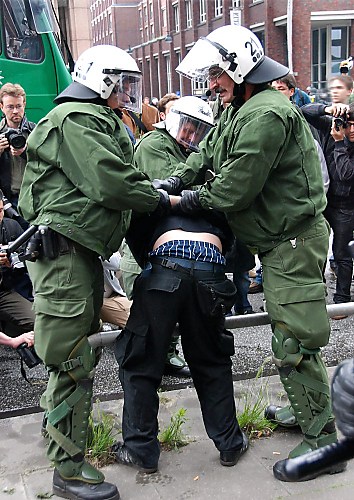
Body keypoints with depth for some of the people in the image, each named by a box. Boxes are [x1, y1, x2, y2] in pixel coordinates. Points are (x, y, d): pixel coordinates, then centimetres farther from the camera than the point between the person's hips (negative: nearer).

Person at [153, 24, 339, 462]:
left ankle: (321, 438, 5)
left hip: (294, 241, -11)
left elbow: (238, 185, -23)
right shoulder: (239, 109, 13)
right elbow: (208, 150, 17)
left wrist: (194, 201, -7)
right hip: (278, 240, 11)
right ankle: (304, 409, 36)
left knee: (294, 341, -7)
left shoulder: (266, 115, -22)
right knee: (288, 330, 20)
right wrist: (177, 179, 0)